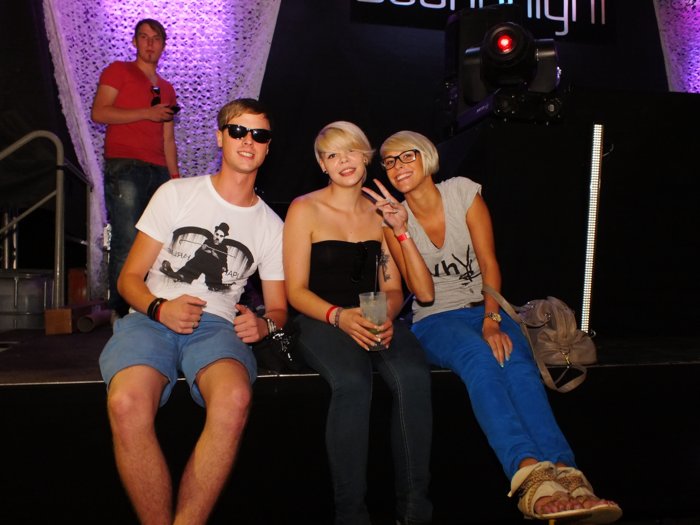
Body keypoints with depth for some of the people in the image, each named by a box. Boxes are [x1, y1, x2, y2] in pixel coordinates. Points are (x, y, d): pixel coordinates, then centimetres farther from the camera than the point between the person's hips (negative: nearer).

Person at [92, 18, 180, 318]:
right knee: (127, 245, -12)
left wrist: (175, 177, 13)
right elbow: (98, 113, -4)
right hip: (124, 167, -5)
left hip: (158, 171, 6)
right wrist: (147, 113, -8)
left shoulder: (167, 89, 25)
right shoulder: (118, 71, 9)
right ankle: (120, 313, -7)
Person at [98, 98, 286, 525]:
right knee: (127, 402, -35)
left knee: (235, 399, -36)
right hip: (151, 318, 0)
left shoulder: (271, 226, 17)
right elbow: (130, 277, 11)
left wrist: (263, 324, -6)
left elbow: (278, 307, 19)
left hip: (216, 325, 1)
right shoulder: (177, 194, 14)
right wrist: (159, 309, -11)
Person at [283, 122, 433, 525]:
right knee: (353, 382, -35)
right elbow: (296, 290, -2)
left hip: (376, 319, 3)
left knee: (414, 376, -29)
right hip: (321, 321, -3)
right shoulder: (304, 210, 2)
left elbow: (393, 289, 13)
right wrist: (340, 316, -20)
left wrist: (387, 317, -10)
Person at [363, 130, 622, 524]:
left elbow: (489, 263, -4)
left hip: (485, 309, 2)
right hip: (435, 320, -1)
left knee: (516, 361, -31)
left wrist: (492, 321, -18)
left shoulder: (463, 192, 1)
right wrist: (401, 230, -17)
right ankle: (529, 470, -49)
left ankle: (564, 472, -46)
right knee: (478, 356, -35)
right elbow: (423, 290, -9)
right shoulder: (394, 216, 1)